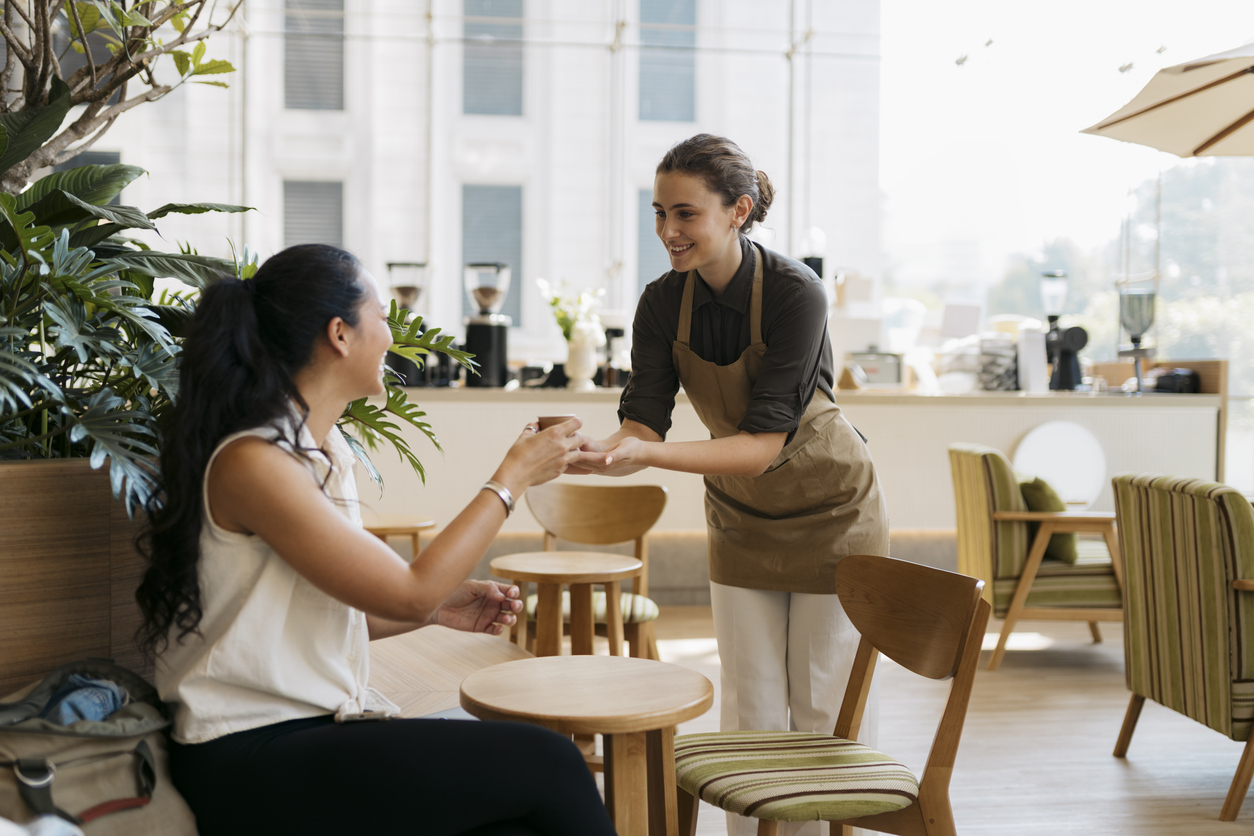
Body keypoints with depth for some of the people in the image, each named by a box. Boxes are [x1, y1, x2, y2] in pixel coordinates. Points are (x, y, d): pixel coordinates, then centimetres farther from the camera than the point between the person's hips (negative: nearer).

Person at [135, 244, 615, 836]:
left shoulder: (326, 450, 12)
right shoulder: (251, 460, -16)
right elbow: (407, 594, -16)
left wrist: (442, 607, 7)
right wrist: (513, 477, -8)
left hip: (318, 730, 8)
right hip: (251, 764, -8)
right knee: (543, 762, -16)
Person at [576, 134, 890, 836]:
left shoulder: (795, 293, -27)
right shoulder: (664, 303, -11)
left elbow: (765, 442, -33)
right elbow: (644, 418, -16)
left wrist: (649, 454, -45)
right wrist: (601, 451, -39)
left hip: (833, 513, -4)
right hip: (741, 516, 5)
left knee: (826, 711, 3)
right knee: (751, 710, 8)